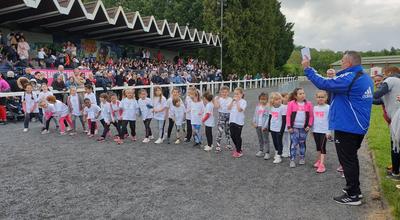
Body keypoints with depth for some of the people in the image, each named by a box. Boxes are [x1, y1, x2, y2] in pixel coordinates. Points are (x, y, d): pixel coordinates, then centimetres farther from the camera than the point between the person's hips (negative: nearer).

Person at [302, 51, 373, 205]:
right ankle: (355, 188, 34)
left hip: (347, 127, -9)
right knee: (352, 158, 22)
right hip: (360, 126, 10)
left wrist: (307, 69, -15)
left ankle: (353, 196, 11)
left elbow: (323, 84, -23)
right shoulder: (366, 78, 10)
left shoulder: (349, 78, -20)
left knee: (347, 161, 1)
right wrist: (333, 77, 7)